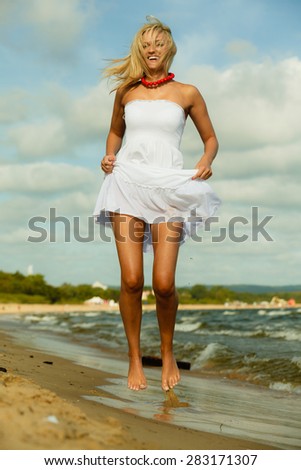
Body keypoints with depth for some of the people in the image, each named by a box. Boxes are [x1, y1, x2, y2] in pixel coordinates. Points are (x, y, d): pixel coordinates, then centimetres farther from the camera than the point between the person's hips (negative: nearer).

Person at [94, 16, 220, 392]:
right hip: (128, 182, 1)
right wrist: (109, 155, 9)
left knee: (164, 283, -11)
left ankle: (167, 354, 14)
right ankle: (134, 358, 8)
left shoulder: (187, 93, 10)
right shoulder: (126, 91, 14)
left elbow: (210, 139, 18)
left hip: (169, 187, -1)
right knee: (131, 279, -9)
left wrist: (206, 162, -2)